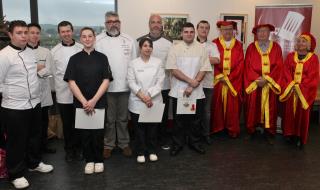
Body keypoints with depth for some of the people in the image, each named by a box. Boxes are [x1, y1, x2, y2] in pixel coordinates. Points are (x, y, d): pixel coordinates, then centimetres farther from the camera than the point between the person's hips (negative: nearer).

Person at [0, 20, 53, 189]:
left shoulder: (31, 52, 8)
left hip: (34, 104, 7)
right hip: (14, 107, -7)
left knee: (35, 136, 20)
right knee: (16, 142, 7)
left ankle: (34, 163, 41)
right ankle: (16, 174, 24)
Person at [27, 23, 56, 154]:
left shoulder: (46, 52, 7)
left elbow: (48, 71, -3)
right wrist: (38, 68, -11)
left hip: (43, 93, 3)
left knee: (44, 121, 13)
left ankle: (44, 145, 30)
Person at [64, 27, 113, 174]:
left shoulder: (102, 57, 4)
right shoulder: (75, 59, 4)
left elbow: (106, 80, -3)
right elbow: (71, 82, -3)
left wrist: (94, 100, -13)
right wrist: (84, 101, -12)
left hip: (99, 102, 0)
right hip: (81, 103, 1)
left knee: (98, 133, 3)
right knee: (85, 133, 7)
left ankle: (99, 160, 21)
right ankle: (89, 160, 23)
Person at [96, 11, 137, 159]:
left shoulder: (129, 40, 6)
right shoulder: (98, 40, -1)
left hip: (125, 86, 2)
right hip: (106, 86, -2)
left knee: (123, 118, 13)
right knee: (109, 119, 9)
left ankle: (124, 143, 26)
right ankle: (108, 145, 23)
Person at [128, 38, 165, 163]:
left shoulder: (158, 62, 4)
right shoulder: (133, 63, 2)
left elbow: (160, 82, -3)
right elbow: (131, 82, -4)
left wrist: (149, 95, -13)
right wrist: (142, 96, -15)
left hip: (154, 101, 1)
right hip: (137, 102, 0)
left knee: (152, 127, 8)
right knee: (139, 128, 5)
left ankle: (152, 151, 25)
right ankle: (141, 152, 20)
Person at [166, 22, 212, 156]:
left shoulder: (201, 49, 3)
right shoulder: (175, 49, 0)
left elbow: (204, 69, -3)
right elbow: (173, 69, -9)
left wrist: (192, 86, -12)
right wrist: (190, 81, -15)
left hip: (196, 92, 1)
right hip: (178, 91, -1)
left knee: (196, 119, 11)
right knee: (179, 119, 8)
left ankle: (194, 142, 28)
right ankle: (177, 144, 22)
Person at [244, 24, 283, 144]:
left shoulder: (276, 47, 6)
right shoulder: (251, 47, 5)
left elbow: (278, 66, -1)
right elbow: (248, 66, -1)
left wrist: (267, 79, -13)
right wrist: (257, 79, -14)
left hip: (270, 83, 1)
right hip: (254, 83, -1)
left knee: (270, 108, 4)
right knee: (253, 108, 0)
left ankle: (268, 133, 14)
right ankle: (251, 131, 12)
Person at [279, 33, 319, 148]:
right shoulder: (290, 56, 7)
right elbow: (286, 72, 1)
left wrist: (300, 86, -15)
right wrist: (291, 85, -13)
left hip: (305, 91, -2)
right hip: (290, 90, 2)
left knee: (302, 114, 3)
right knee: (289, 112, 4)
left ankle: (300, 137, 12)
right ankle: (290, 134, 15)